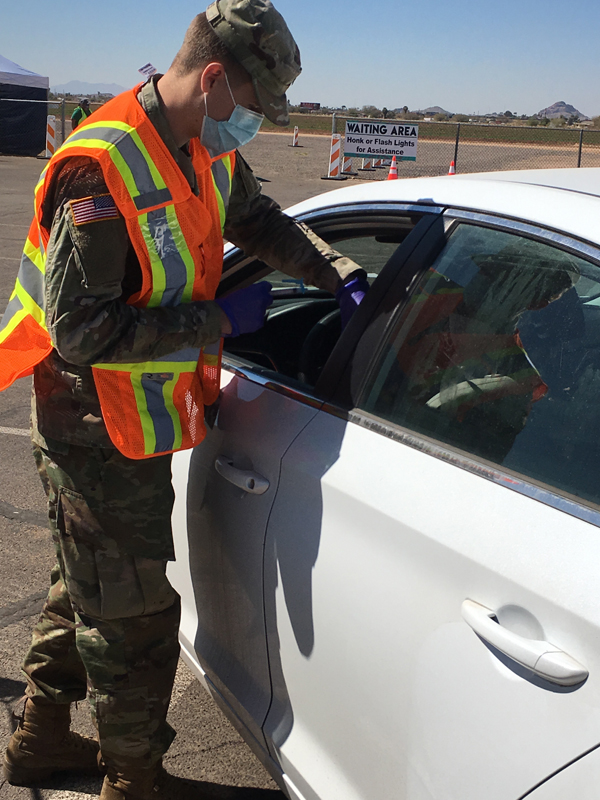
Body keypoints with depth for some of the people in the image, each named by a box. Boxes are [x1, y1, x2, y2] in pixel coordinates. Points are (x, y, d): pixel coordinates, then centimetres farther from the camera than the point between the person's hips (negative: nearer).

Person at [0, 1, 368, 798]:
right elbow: (79, 329, -27)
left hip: (136, 425, 9)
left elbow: (262, 221, 17)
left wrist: (340, 274, 2)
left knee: (86, 590, 24)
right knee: (133, 618, 6)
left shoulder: (208, 151, 1)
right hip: (98, 439, -9)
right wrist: (220, 320, -24)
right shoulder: (101, 169, -26)